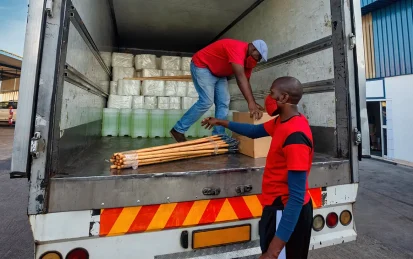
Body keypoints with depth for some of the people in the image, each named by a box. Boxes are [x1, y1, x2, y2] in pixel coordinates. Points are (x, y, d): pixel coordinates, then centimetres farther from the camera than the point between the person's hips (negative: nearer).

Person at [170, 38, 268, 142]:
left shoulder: (249, 57, -1)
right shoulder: (237, 49, -30)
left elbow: (245, 81, 1)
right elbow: (240, 77, -43)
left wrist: (253, 103, -9)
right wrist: (251, 103, -50)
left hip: (218, 73, 9)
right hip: (201, 66, -9)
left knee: (224, 103, -2)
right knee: (206, 102, -18)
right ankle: (178, 129, -7)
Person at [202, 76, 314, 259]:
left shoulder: (295, 136, -29)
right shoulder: (282, 121, 0)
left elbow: (297, 196, -30)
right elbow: (255, 131, 17)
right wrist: (221, 122, 20)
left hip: (287, 212, -9)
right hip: (279, 207, 9)